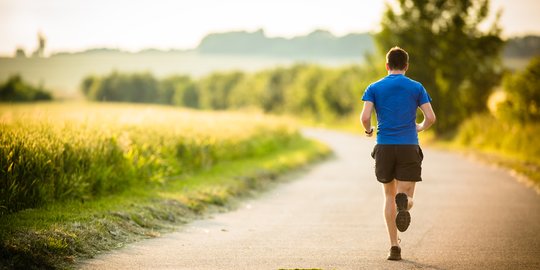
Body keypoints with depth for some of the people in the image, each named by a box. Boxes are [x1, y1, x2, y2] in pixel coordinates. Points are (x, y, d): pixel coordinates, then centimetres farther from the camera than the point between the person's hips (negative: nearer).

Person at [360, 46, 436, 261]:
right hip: (409, 147, -1)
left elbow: (365, 117, -7)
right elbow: (430, 117, -2)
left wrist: (368, 130, 15)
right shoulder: (416, 87, 6)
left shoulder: (374, 88, 5)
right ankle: (403, 202, -37)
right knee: (407, 198, 2)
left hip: (384, 147, 1)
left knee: (389, 196, 15)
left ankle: (394, 246, 8)